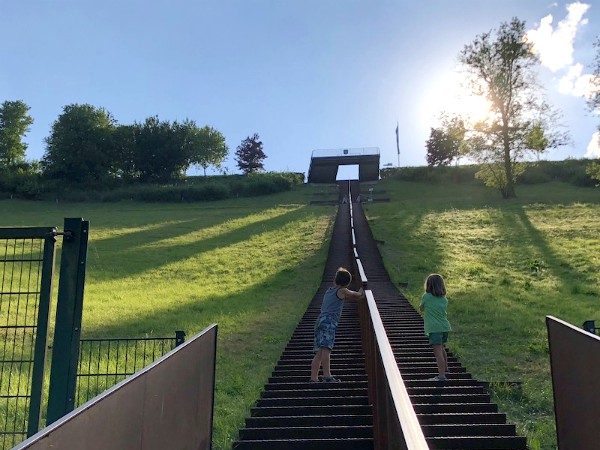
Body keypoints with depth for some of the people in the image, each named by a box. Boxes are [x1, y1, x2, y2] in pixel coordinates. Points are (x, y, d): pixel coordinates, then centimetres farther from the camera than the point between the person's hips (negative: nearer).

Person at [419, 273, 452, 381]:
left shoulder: (426, 297, -5)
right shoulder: (444, 299, 7)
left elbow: (421, 309, 11)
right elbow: (445, 313, 15)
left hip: (434, 328, -6)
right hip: (445, 327, 7)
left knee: (438, 351, -9)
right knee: (442, 349, 25)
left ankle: (441, 376, -14)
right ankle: (445, 370, 41)